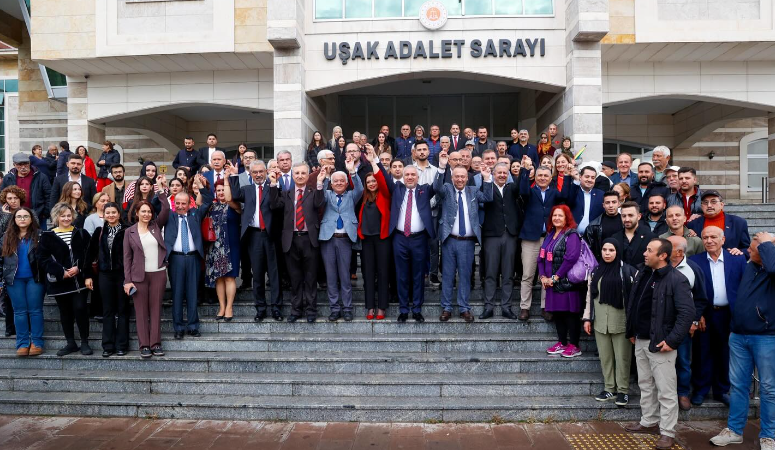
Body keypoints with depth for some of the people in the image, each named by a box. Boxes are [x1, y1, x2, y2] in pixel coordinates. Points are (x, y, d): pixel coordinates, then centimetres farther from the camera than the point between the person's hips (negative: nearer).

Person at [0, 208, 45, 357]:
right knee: (19, 311, 5)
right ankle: (22, 343, 11)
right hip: (14, 280, 3)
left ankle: (37, 343, 7)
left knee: (35, 310, 1)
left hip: (35, 278, -2)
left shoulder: (39, 235, 0)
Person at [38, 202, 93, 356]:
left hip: (79, 280, -1)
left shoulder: (82, 234, 5)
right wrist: (61, 272, -13)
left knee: (80, 309, -8)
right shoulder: (48, 236, 3)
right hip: (59, 281, 1)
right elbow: (42, 258, -3)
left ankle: (84, 342, 4)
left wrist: (79, 268, -14)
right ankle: (70, 343, 19)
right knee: (65, 312, 9)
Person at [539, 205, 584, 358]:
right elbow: (541, 257, 14)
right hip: (551, 283, 8)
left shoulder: (571, 235, -10)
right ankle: (562, 343, 24)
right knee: (557, 312, 12)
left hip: (567, 282, -8)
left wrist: (555, 277, -18)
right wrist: (542, 276, -1)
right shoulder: (550, 235, 15)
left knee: (571, 313, -1)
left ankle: (574, 346, 9)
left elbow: (571, 258, -22)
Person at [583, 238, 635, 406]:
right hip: (600, 321, 4)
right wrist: (587, 318, 9)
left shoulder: (627, 270, -5)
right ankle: (609, 389, 21)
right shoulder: (596, 271, 10)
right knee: (605, 357, 10)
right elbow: (590, 295, 12)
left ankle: (623, 390, 15)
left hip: (621, 321, -4)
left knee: (622, 357, 3)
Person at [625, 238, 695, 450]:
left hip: (660, 343, -8)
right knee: (645, 385, 19)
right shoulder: (642, 275, 8)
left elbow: (687, 312, -19)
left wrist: (672, 340, -21)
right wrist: (631, 332, 16)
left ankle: (667, 432, 11)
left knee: (665, 390, 1)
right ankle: (649, 422, 33)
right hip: (641, 341, 8)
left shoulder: (676, 279, -15)